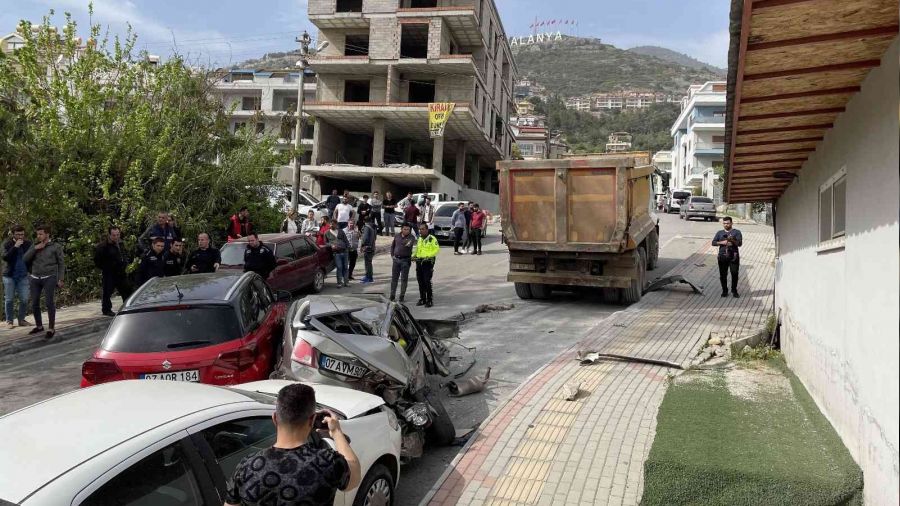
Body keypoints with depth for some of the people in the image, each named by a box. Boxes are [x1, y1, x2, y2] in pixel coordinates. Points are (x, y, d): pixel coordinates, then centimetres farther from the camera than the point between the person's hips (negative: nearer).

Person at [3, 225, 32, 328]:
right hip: (9, 276, -2)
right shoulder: (7, 244, -5)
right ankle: (9, 321, 13)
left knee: (24, 299, 1)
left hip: (23, 276, 2)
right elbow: (5, 257, -18)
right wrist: (15, 247, -26)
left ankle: (21, 320, 14)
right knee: (9, 300, 3)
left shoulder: (28, 243, 1)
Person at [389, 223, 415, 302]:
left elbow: (411, 243, -31)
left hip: (405, 260, -4)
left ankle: (402, 295, 11)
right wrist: (392, 255, 8)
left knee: (404, 279, 2)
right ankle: (392, 294, 19)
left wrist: (409, 244, -54)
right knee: (394, 278, 9)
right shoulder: (397, 236, 5)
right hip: (396, 259, 4)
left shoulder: (411, 237, -8)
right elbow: (392, 246, 18)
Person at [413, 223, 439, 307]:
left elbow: (437, 249, -11)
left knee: (427, 281, -9)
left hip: (428, 262, -7)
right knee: (420, 281, 10)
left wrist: (429, 256, -22)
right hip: (419, 262, 7)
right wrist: (414, 255, 7)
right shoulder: (419, 239, 17)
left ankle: (430, 300, -1)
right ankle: (422, 299, 20)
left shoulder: (432, 239, -7)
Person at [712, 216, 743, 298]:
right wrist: (721, 242, -9)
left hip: (734, 256, -2)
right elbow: (713, 242, 7)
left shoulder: (736, 232, 7)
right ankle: (724, 290, 15)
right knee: (723, 275, 2)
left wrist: (733, 241, -22)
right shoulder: (719, 233, 16)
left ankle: (734, 290, 8)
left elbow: (740, 243, -3)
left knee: (734, 273, -6)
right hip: (722, 256, 2)